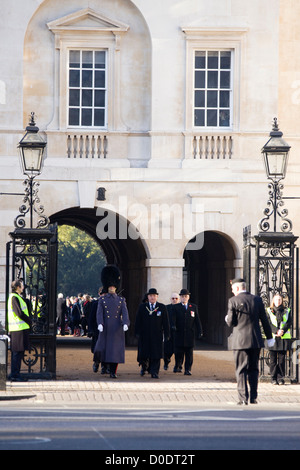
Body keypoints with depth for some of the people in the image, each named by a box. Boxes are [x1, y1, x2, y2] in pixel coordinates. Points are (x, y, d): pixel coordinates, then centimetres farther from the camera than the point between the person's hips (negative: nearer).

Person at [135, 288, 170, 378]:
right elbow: (138, 321, 6)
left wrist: (166, 334, -2)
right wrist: (137, 333, -1)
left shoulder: (162, 307, 4)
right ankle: (144, 366, 33)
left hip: (157, 335, -1)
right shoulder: (142, 307, 6)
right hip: (144, 335, 1)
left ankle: (154, 373, -4)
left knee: (156, 355, -6)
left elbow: (165, 322, 3)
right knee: (143, 354, 5)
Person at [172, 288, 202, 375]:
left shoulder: (193, 307, 12)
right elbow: (173, 318, -6)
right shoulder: (176, 307, 7)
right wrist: (173, 326, -26)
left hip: (190, 334, 1)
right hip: (179, 334, -1)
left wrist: (199, 331, 2)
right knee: (179, 352, 0)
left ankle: (188, 370, 1)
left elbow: (197, 320, 10)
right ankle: (178, 366, 24)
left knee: (189, 353, -1)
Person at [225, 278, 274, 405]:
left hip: (240, 341, -4)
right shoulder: (257, 299, 4)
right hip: (256, 340, 4)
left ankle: (243, 398, -4)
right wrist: (269, 337, 16)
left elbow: (231, 322, -8)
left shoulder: (233, 301, -7)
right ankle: (253, 397, 12)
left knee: (241, 370, 1)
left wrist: (227, 319, 16)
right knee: (253, 369, 13)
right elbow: (264, 320, 7)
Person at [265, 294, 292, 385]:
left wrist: (282, 331, -15)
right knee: (273, 360, -2)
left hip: (284, 338, 1)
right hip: (272, 338, -1)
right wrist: (276, 331, -17)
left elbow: (288, 323, 2)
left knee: (281, 359, -1)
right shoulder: (269, 311, 9)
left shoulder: (287, 311, 13)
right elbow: (268, 323, -2)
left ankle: (281, 379, 3)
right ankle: (273, 379, 2)